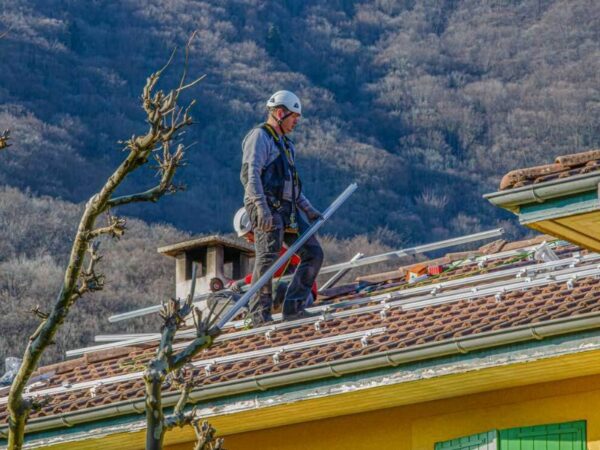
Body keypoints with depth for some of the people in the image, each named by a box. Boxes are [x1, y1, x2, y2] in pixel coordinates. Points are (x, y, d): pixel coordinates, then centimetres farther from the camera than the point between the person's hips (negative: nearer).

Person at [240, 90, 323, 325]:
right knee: (267, 259, -14)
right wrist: (261, 206, -27)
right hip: (267, 210, -9)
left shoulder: (286, 144, 26)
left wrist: (309, 210, 24)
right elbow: (250, 174, -16)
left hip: (288, 210, 9)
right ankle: (260, 315, -11)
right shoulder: (259, 136, -3)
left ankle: (293, 308, 2)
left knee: (313, 253, 2)